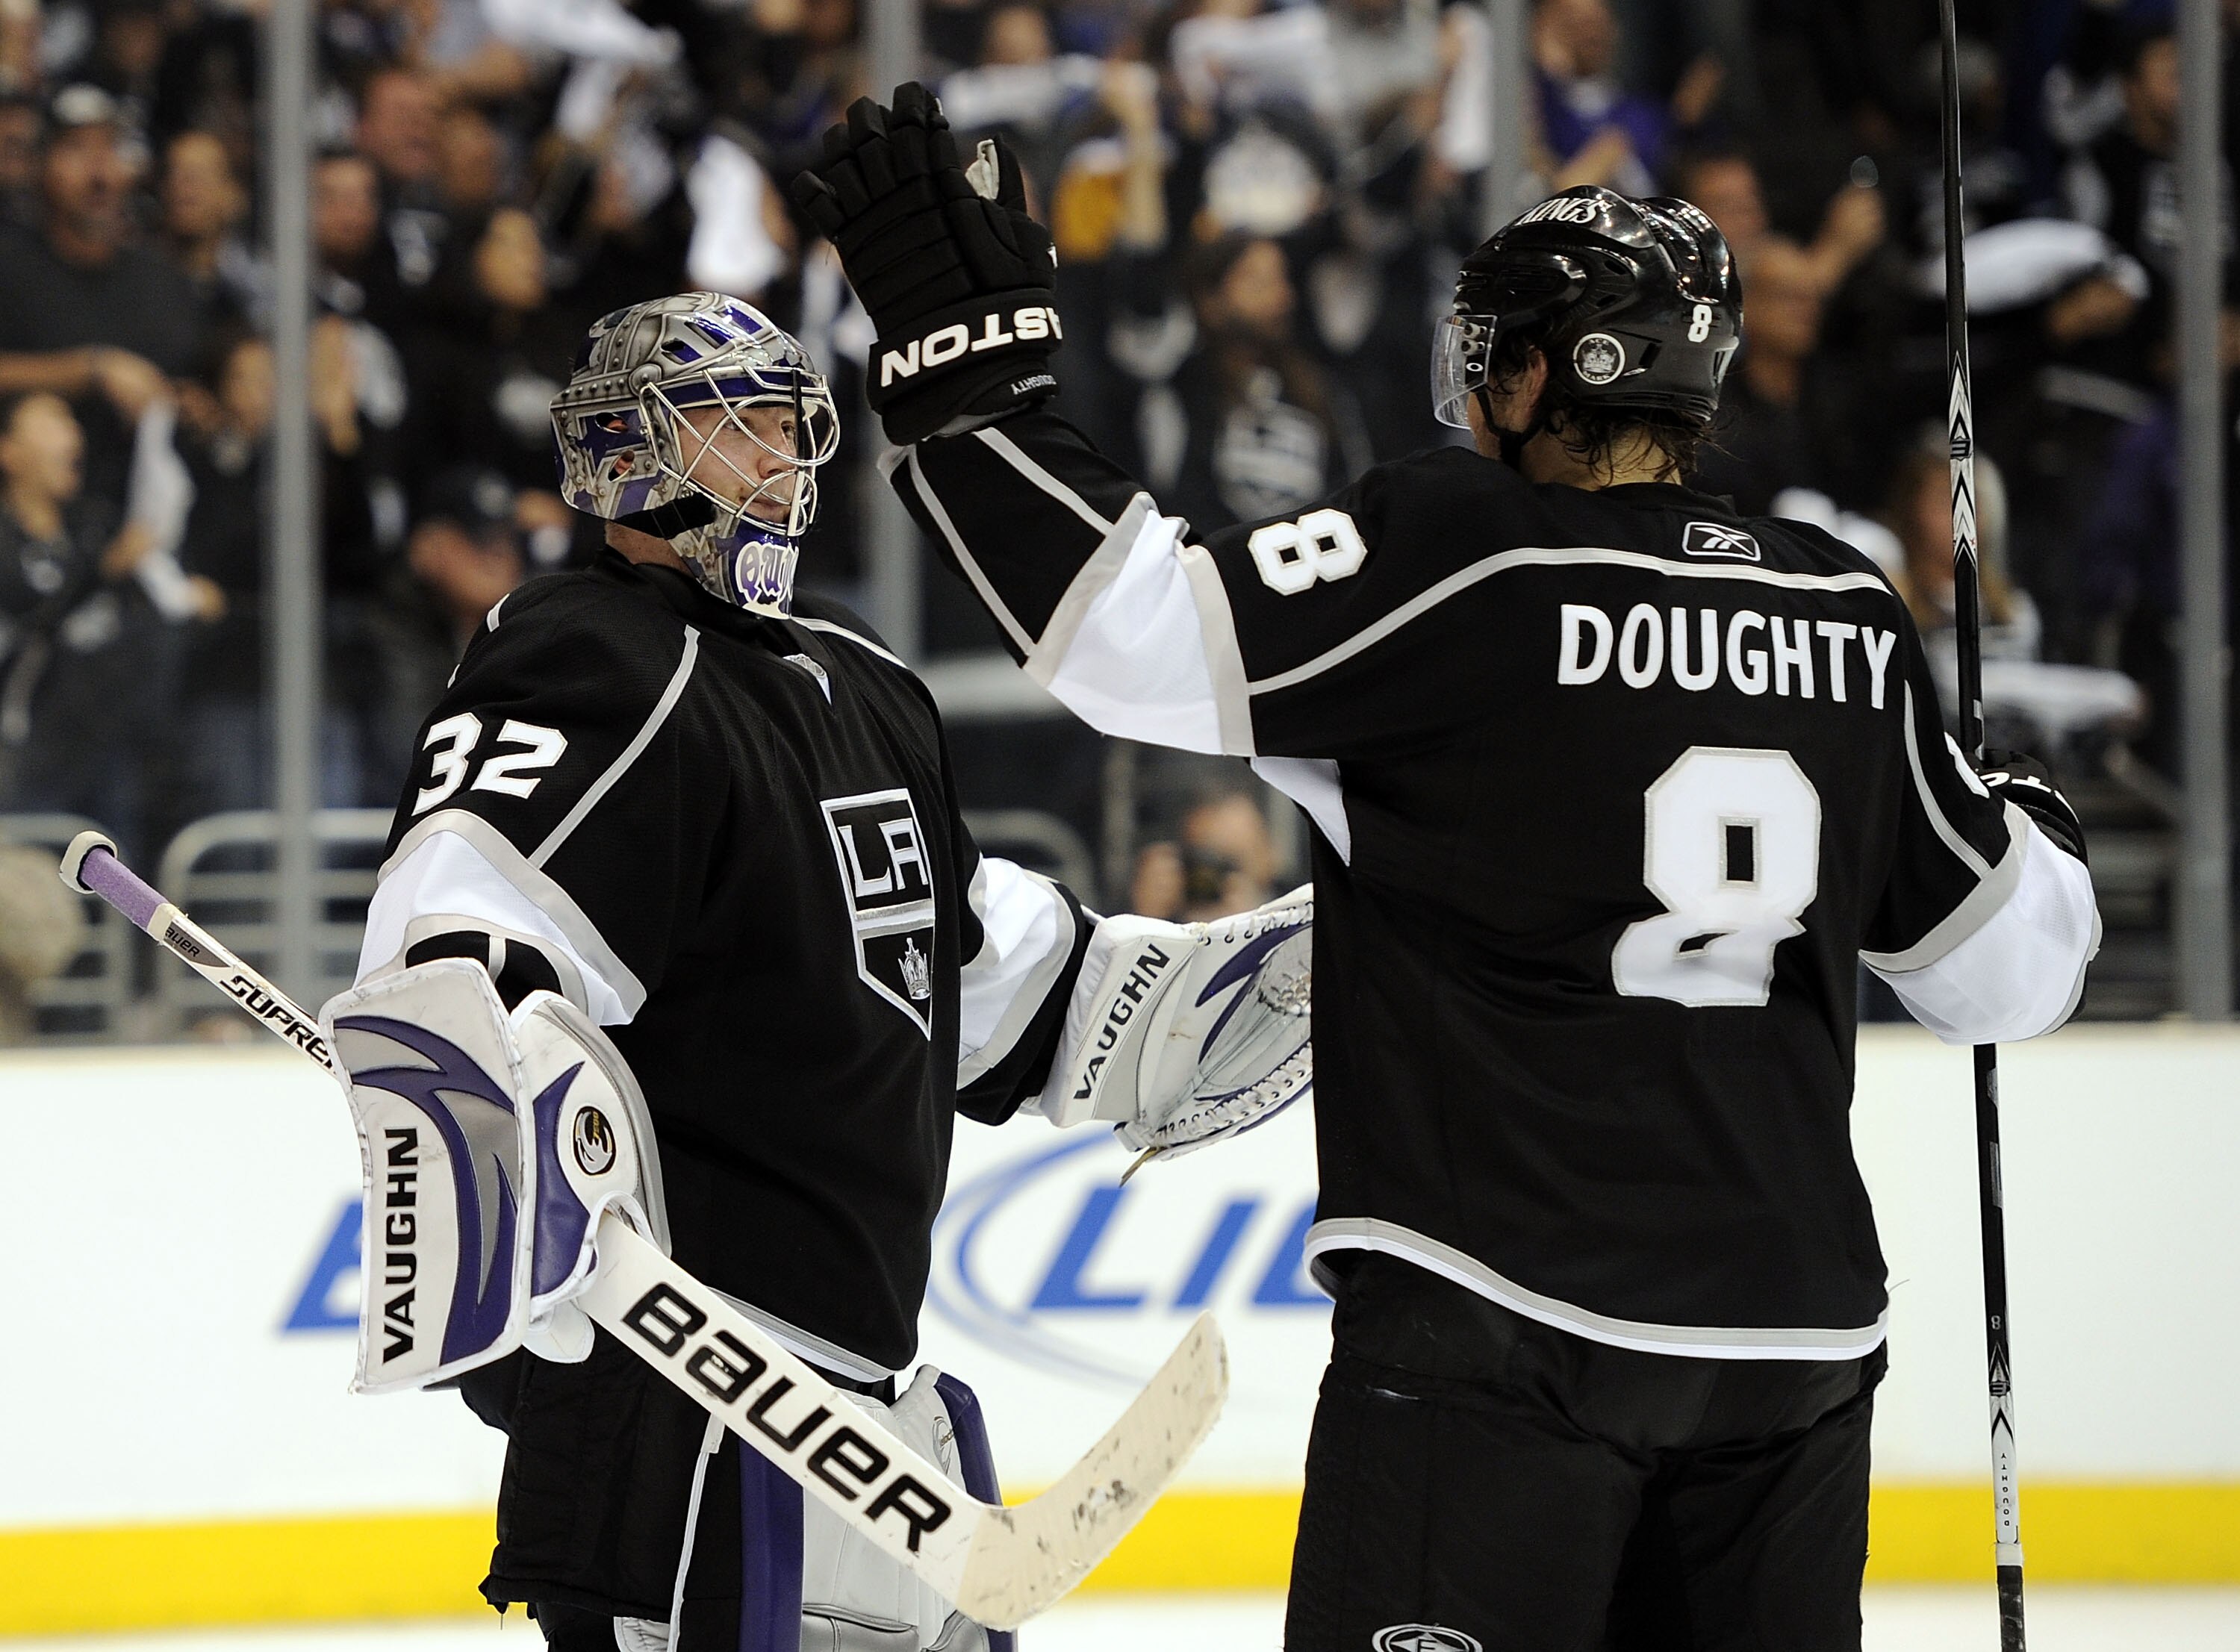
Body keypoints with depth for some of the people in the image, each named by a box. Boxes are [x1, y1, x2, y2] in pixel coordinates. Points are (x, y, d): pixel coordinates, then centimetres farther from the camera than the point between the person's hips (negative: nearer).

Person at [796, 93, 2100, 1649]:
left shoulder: (1461, 556, -9)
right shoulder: (1848, 615, 9)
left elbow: (1154, 644, -18)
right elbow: (2007, 963, 17)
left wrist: (970, 365, -12)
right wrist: (2037, 832, 40)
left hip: (1504, 1331, -6)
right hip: (1796, 1332, 6)